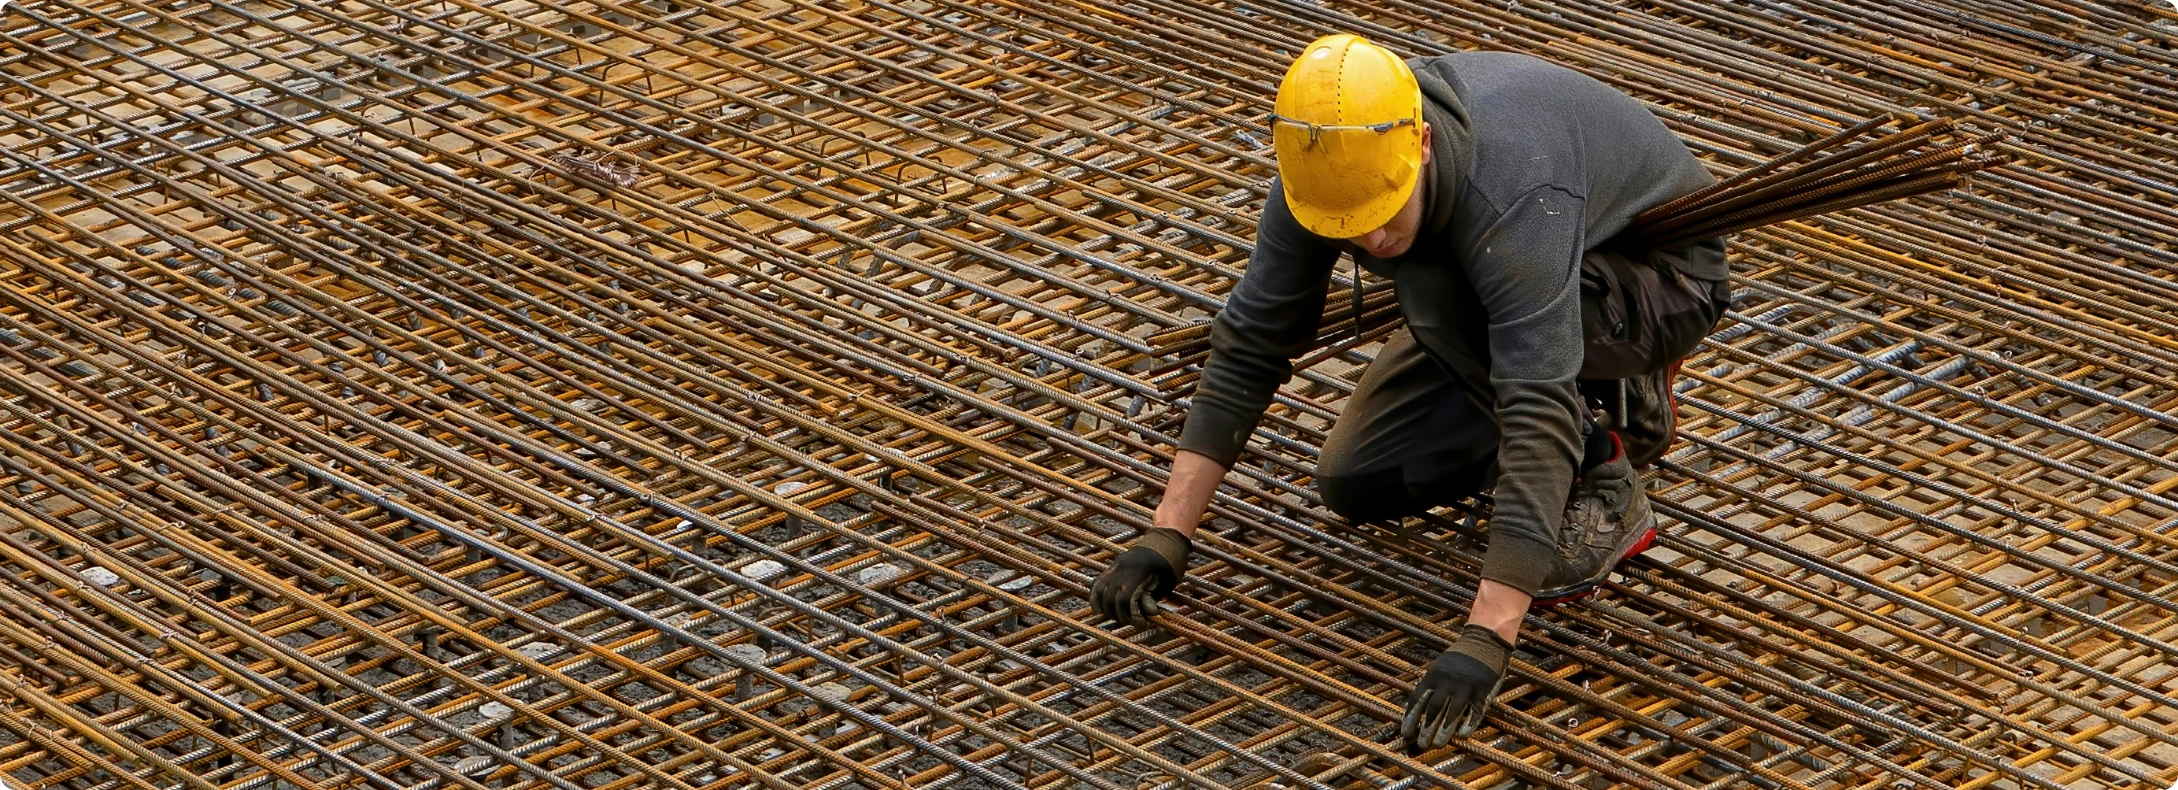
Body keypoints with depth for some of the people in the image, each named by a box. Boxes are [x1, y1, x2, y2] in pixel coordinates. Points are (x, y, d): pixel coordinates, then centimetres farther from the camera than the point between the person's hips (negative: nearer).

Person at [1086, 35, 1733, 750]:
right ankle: (1611, 402, 13)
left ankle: (1601, 484, -15)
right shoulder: (1327, 168, -23)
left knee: (1433, 285, -34)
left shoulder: (1514, 199, -43)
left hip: (1664, 272, -7)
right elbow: (1249, 345, -15)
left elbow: (1538, 421, -47)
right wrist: (1166, 537, -21)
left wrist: (1482, 645, -53)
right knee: (1357, 483, -3)